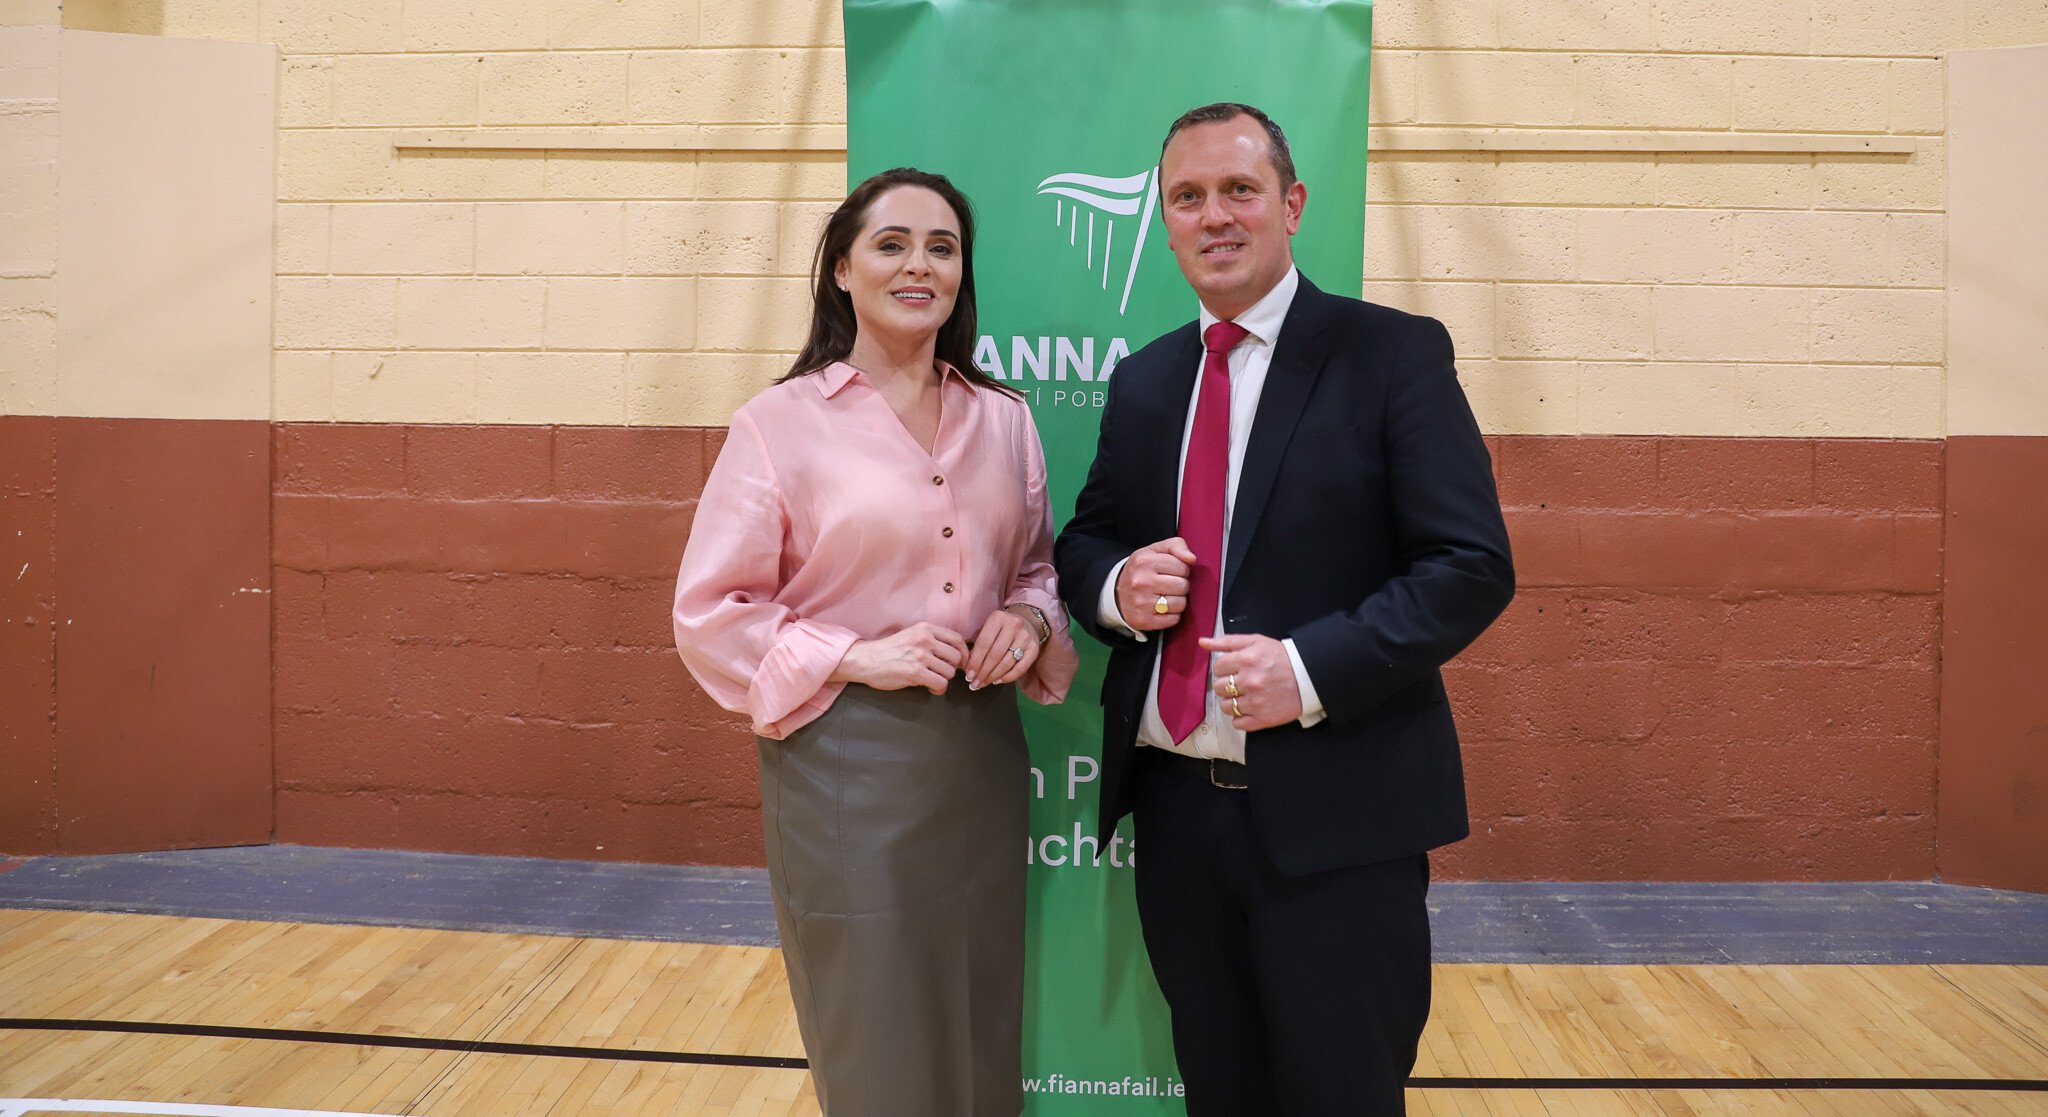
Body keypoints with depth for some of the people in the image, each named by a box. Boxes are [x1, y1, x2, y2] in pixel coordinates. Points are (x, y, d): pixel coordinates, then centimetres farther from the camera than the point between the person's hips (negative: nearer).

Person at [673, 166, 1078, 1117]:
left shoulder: (1003, 421, 6)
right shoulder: (779, 424, -7)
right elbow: (709, 615, -6)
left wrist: (1031, 620, -5)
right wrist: (856, 657, -16)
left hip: (982, 758, 4)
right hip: (845, 765, -4)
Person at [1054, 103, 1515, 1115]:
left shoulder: (1393, 354, -5)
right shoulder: (1144, 380, 12)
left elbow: (1472, 566, -10)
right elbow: (1082, 544, 18)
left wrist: (1309, 670, -21)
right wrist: (1115, 586, -6)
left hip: (1335, 816, -5)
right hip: (1174, 804, 5)